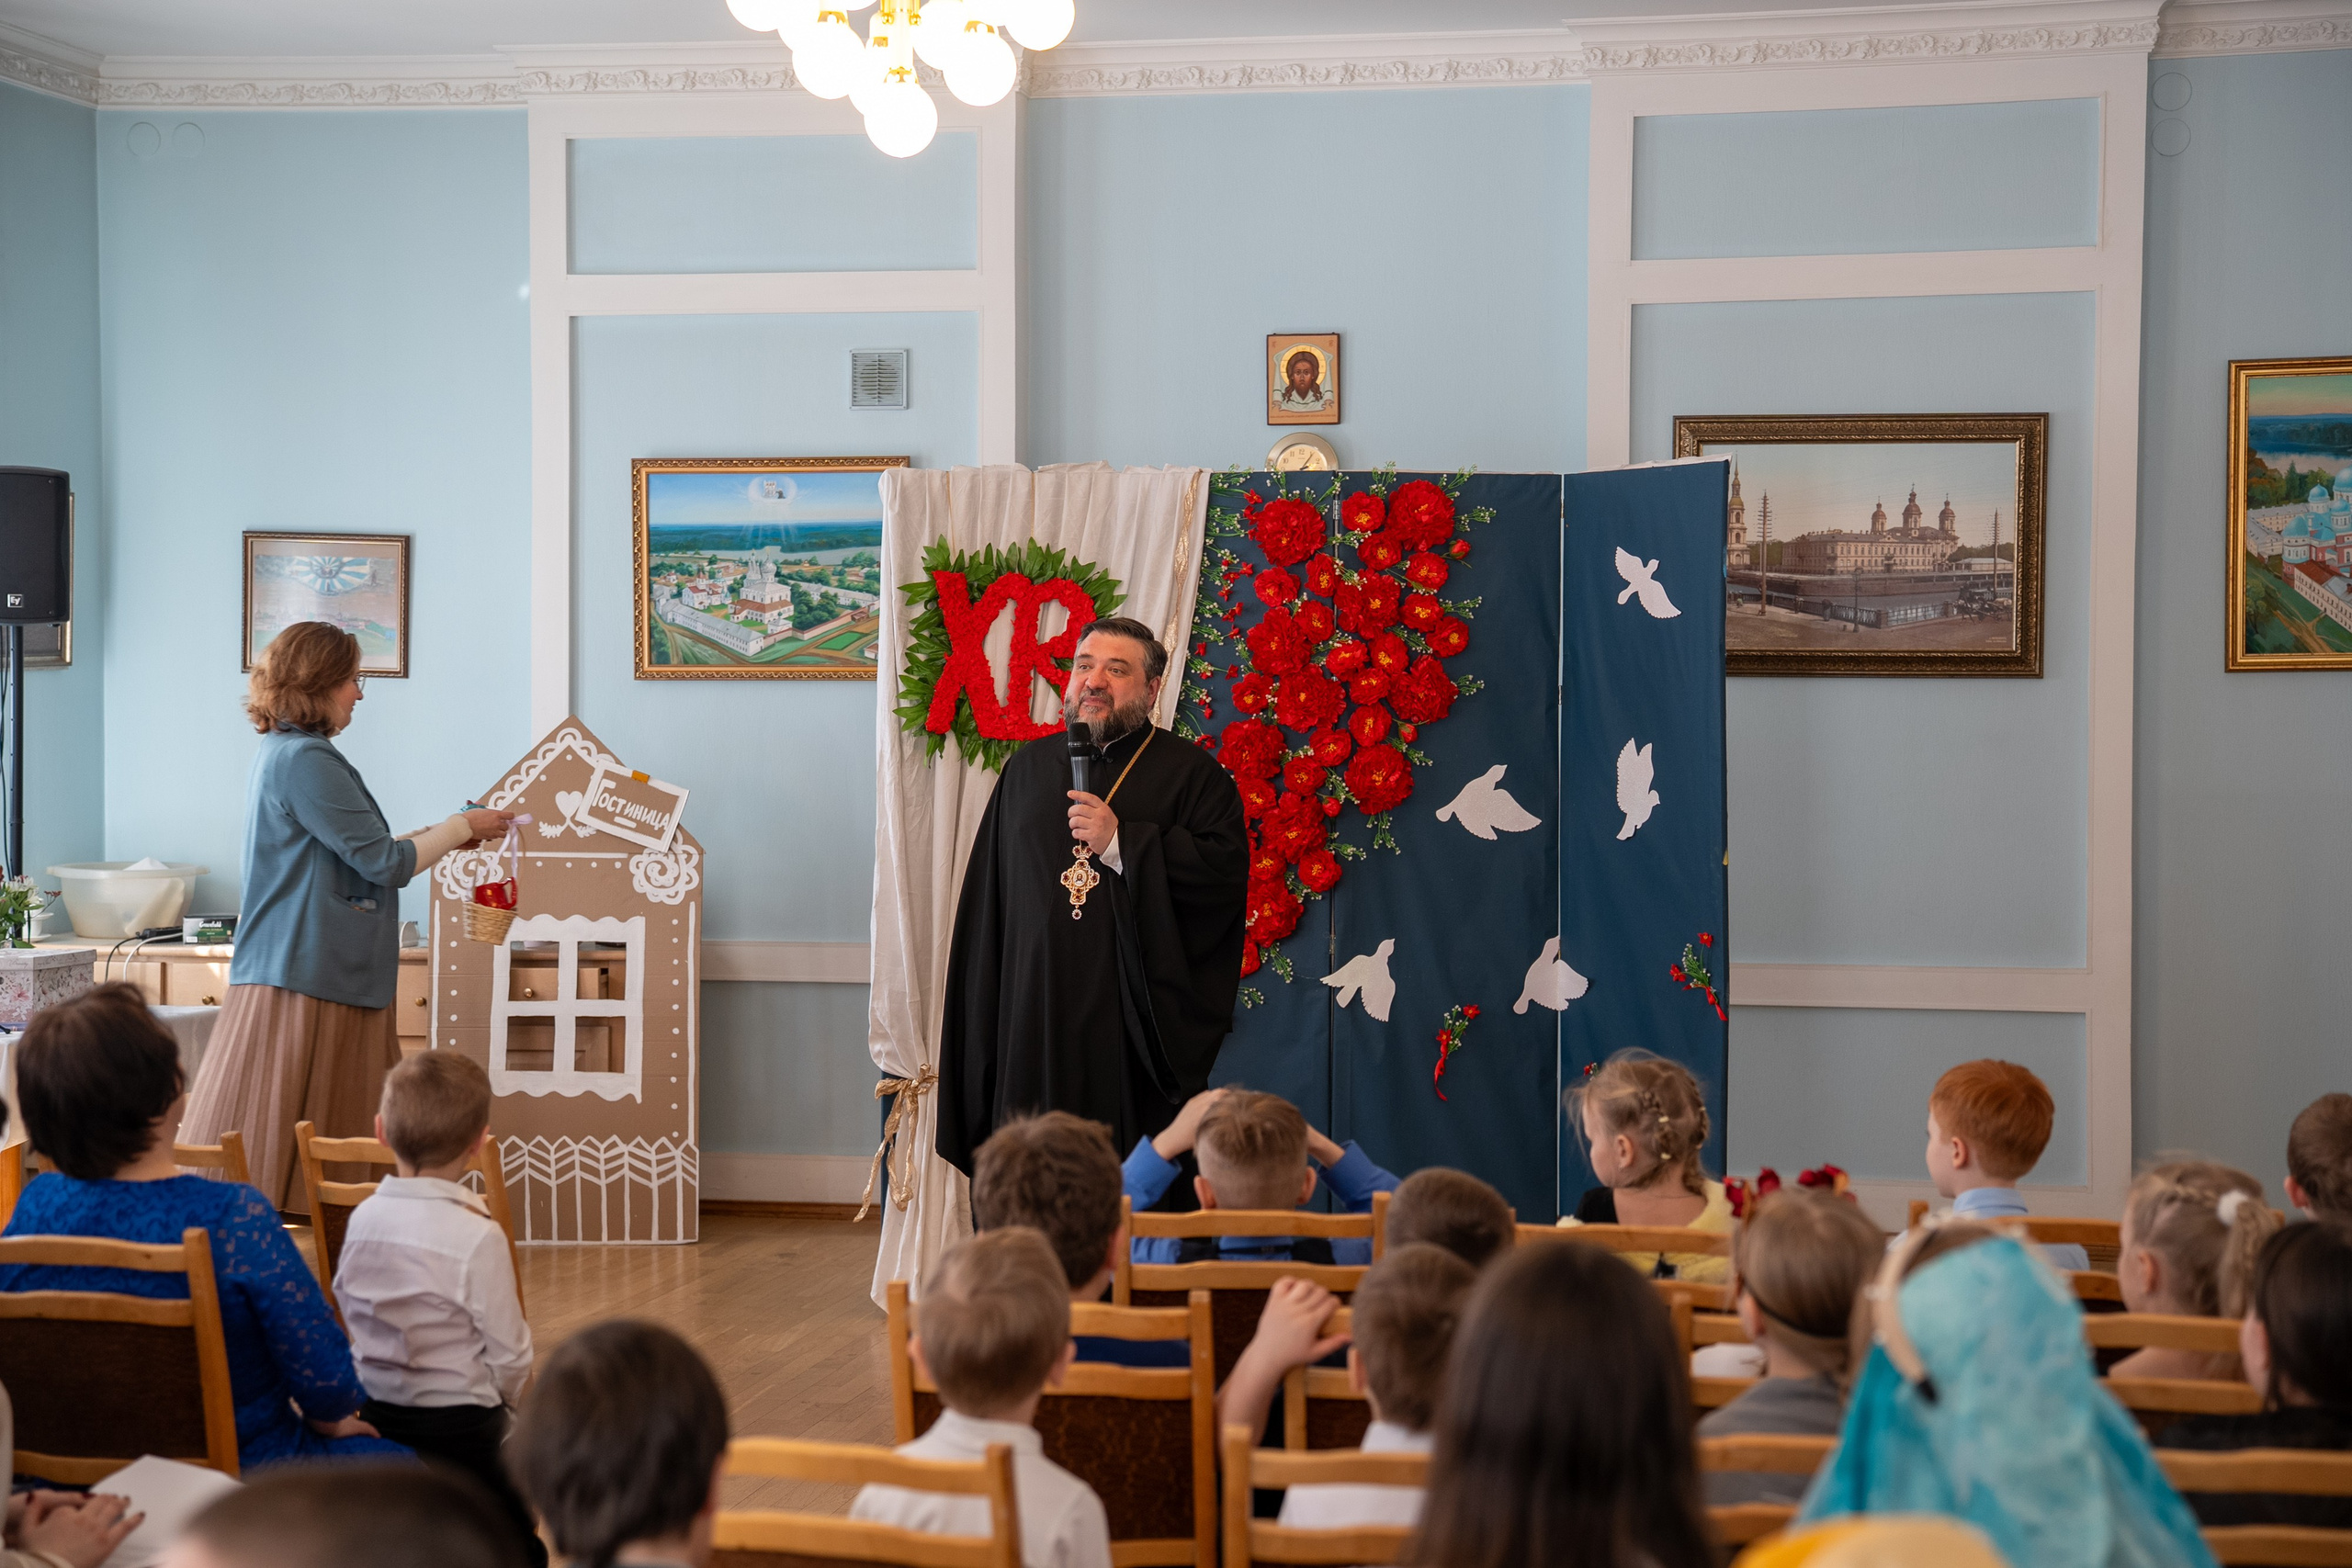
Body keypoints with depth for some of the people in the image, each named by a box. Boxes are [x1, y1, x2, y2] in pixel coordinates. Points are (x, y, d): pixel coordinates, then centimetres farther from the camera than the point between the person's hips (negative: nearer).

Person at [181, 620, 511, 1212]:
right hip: (304, 979, -10)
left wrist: (436, 835, 21)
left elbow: (352, 855, 22)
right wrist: (463, 828, 1)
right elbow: (384, 863, -13)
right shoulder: (306, 759, -15)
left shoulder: (279, 752, 17)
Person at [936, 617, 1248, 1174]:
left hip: (1139, 1021, -3)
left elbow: (1226, 871, -11)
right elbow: (988, 894, 16)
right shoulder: (1029, 767, 16)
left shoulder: (1191, 773, 4)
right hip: (1037, 1019, 3)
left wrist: (1121, 844, -15)